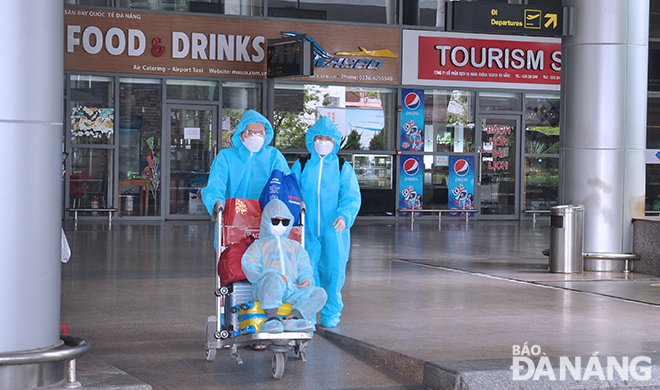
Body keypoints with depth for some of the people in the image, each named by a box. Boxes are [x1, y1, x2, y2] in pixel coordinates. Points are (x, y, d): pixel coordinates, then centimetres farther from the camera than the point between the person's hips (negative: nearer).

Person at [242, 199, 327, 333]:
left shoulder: (295, 246, 35)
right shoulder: (259, 245, 21)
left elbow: (304, 268, 26)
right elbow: (250, 267, 3)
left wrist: (306, 279, -1)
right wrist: (275, 276, -14)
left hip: (291, 290, 5)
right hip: (265, 289, -4)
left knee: (319, 293, -20)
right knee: (272, 278, -41)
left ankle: (293, 318, -40)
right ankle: (272, 318, -48)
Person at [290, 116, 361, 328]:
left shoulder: (343, 168, 6)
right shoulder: (300, 167, 9)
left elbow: (352, 197, -3)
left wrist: (344, 216, -21)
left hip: (334, 231, 0)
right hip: (307, 230, 0)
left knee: (333, 271, 2)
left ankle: (331, 314, 18)